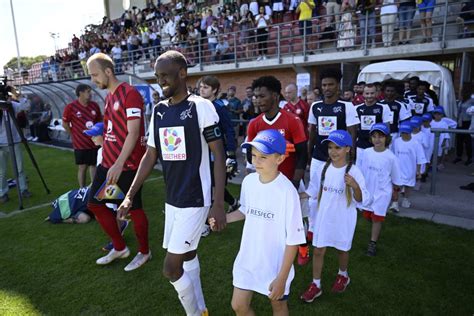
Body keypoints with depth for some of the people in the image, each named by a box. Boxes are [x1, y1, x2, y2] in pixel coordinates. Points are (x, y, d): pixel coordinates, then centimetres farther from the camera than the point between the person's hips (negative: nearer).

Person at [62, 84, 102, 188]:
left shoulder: (94, 105, 1)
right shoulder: (71, 107, -11)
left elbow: (99, 121, 13)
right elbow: (65, 124, -4)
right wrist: (74, 135, -3)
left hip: (94, 142, 4)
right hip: (80, 143, -4)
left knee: (93, 165, 14)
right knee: (82, 167, 4)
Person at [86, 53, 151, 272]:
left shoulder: (130, 94, -15)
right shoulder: (108, 97, 14)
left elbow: (133, 133, -22)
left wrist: (119, 164, -27)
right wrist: (100, 137, 8)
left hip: (127, 165, -9)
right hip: (108, 162, 10)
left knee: (134, 209, 3)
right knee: (94, 203, 14)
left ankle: (144, 252, 26)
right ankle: (120, 248, 30)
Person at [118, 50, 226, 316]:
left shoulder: (201, 107, -12)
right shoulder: (158, 111, 7)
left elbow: (219, 155, -12)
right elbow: (150, 157, 12)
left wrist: (219, 203, -16)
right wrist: (130, 196, 10)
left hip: (195, 200, -6)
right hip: (172, 199, 7)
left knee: (171, 268, -2)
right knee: (188, 258, 19)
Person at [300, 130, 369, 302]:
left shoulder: (353, 171, -17)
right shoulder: (323, 168, -6)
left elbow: (362, 200, -17)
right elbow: (313, 191, 5)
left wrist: (355, 186, -35)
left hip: (343, 220, -3)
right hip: (323, 218, 3)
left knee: (342, 249, 20)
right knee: (318, 250, 9)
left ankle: (343, 275, 49)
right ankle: (315, 285, 26)